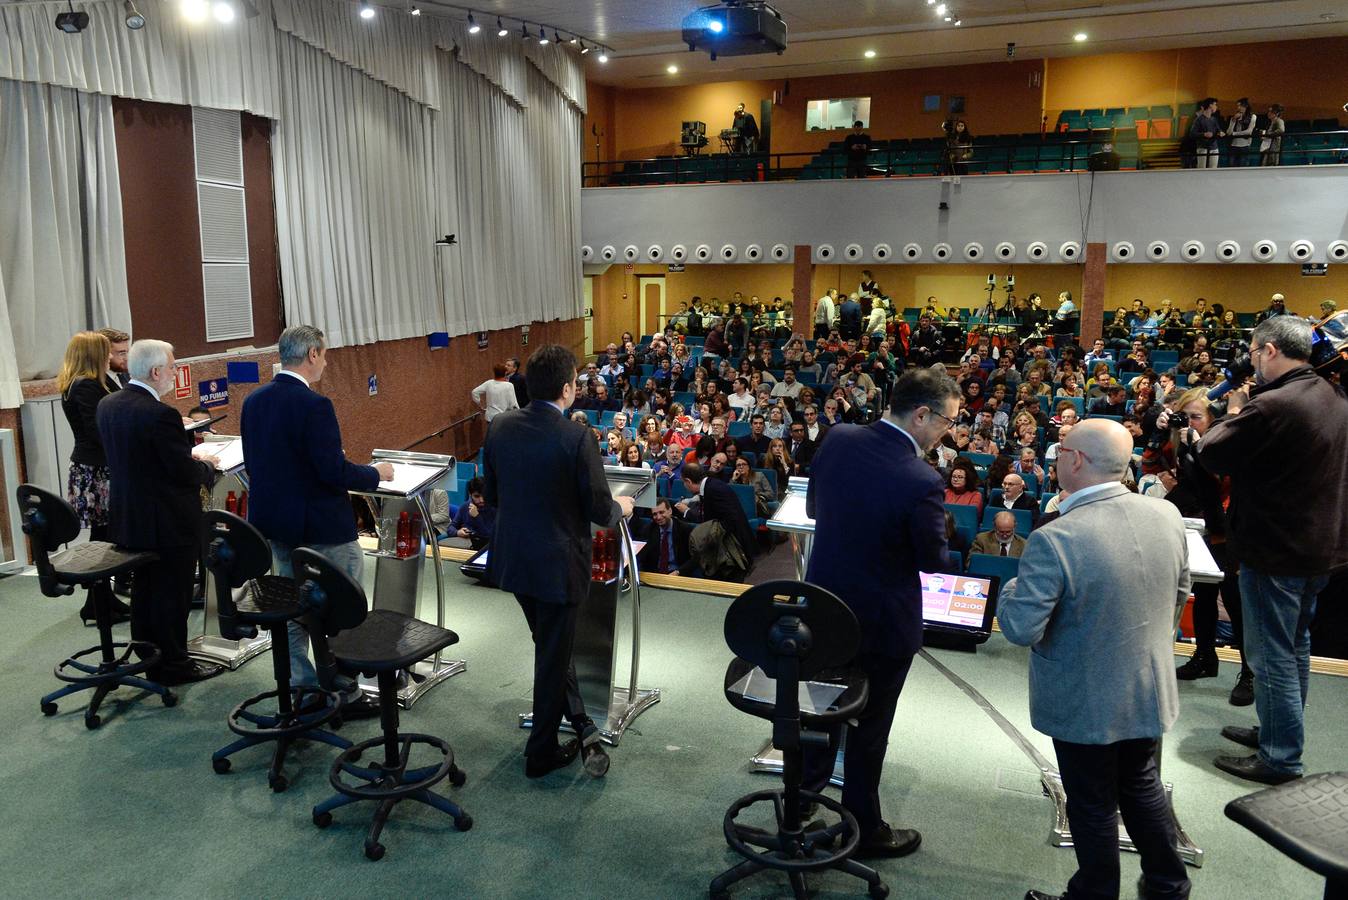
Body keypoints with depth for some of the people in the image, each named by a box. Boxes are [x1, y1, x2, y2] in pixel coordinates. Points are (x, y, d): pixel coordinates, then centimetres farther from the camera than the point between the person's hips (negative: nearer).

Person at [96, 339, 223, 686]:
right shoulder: (160, 414, -25)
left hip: (127, 518, 8)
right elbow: (187, 473, -22)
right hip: (168, 523, -8)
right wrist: (206, 465, 0)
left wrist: (189, 456, 10)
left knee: (144, 590, 21)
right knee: (172, 594, 6)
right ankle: (172, 665, 17)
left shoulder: (107, 405, 2)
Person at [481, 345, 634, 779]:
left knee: (551, 645, 25)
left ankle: (579, 722, 29)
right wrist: (621, 507, 7)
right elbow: (599, 510, -15)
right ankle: (541, 752, 25)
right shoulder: (576, 438, -22)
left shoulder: (500, 427, -4)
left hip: (513, 558, 6)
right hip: (557, 563, -5)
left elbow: (490, 494, 7)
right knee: (552, 656, 11)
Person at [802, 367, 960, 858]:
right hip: (881, 620, -6)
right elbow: (935, 561, -14)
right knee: (869, 725, 13)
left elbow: (813, 508, 4)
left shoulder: (838, 439, -11)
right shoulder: (921, 482, -29)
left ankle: (804, 793, 47)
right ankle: (863, 830, 32)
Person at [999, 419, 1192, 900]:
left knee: (1093, 806, 13)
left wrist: (1012, 588, -7)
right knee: (1142, 785, 27)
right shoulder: (1167, 516, -8)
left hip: (1084, 704, -6)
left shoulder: (1053, 540, -30)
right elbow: (1179, 593, 7)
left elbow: (1021, 629, -26)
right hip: (1149, 692, 6)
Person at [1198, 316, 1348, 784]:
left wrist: (1233, 413, -1)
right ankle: (1277, 731, 37)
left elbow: (1209, 453, -17)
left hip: (1275, 550, -9)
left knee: (1271, 654, 2)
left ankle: (1279, 758, 11)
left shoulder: (1271, 407, -26)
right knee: (1295, 645, 21)